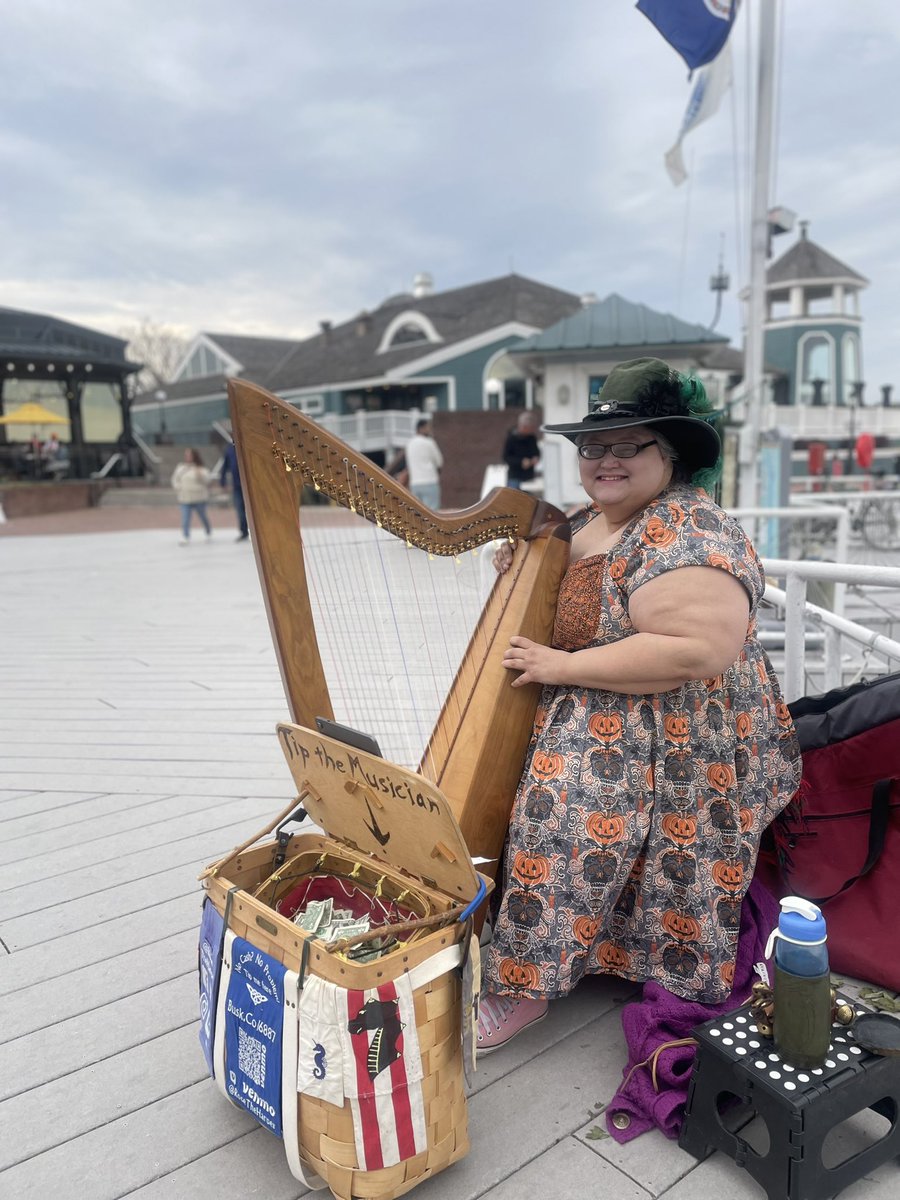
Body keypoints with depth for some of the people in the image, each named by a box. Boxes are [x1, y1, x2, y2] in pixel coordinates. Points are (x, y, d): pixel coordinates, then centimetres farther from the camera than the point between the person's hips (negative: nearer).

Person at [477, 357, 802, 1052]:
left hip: (673, 753, -8)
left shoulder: (688, 535, -20)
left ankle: (526, 987, 6)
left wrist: (562, 665, -25)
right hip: (576, 729, 9)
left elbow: (696, 652, -32)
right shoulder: (580, 524, 9)